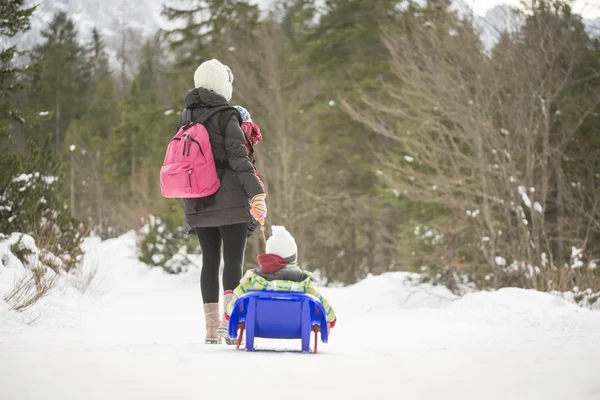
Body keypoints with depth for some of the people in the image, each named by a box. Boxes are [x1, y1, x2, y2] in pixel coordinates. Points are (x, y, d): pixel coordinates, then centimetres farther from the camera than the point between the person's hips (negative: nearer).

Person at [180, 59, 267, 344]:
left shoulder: (186, 117, 12)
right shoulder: (227, 116, -8)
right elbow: (238, 158, -14)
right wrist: (256, 193, -15)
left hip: (197, 204, 6)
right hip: (229, 200, -6)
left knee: (210, 260, 9)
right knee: (233, 259, -4)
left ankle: (211, 328, 10)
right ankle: (230, 321, -14)